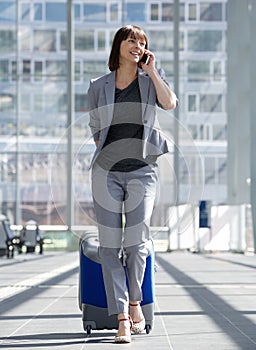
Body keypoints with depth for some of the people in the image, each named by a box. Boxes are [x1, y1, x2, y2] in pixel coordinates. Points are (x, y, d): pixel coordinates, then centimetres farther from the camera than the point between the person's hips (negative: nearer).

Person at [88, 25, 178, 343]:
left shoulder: (151, 79, 8)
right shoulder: (98, 87, 9)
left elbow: (170, 103, -13)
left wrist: (150, 71, -6)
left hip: (142, 172, -1)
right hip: (106, 172, 1)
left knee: (137, 241, -9)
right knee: (110, 245, -5)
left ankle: (135, 302, 16)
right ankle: (123, 320, -2)